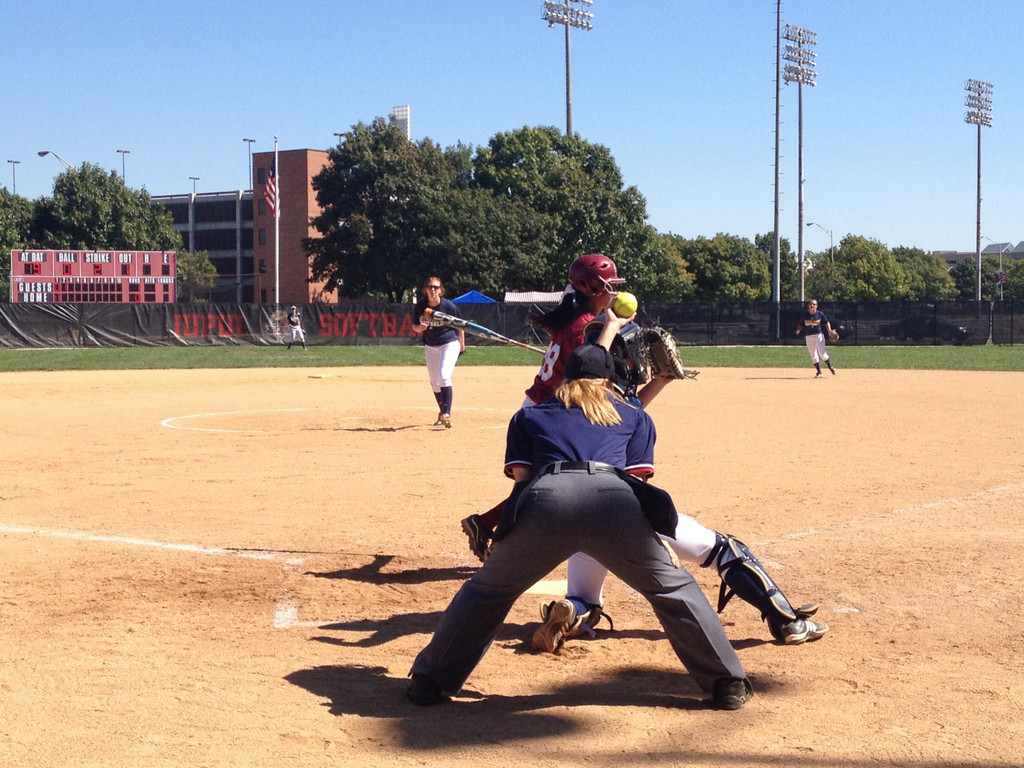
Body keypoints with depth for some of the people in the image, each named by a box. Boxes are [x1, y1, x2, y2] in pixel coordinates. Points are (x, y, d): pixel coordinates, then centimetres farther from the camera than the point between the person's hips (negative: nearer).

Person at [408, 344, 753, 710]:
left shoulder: (529, 415, 35)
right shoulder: (635, 416, 35)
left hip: (545, 499, 0)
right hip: (613, 499, 0)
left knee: (488, 588, 21)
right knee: (672, 586, 20)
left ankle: (429, 680, 24)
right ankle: (727, 684, 19)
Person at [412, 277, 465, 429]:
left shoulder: (449, 306, -16)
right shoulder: (420, 306, -6)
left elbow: (460, 325, -4)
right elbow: (415, 326, 4)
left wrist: (462, 346, 1)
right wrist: (419, 328, -20)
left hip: (450, 344, -5)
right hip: (430, 346, 5)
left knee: (444, 375, -23)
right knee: (434, 382, 12)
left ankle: (447, 415, -26)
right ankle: (442, 413, 31)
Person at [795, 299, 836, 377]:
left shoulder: (820, 314, -4)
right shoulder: (805, 315, 1)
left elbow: (826, 322, 4)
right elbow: (801, 324, 9)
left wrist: (829, 331, -9)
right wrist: (798, 330, -11)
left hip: (819, 335, -3)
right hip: (809, 337, 3)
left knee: (822, 353, -10)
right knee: (813, 355, 4)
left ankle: (830, 367, 11)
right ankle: (819, 372, 14)